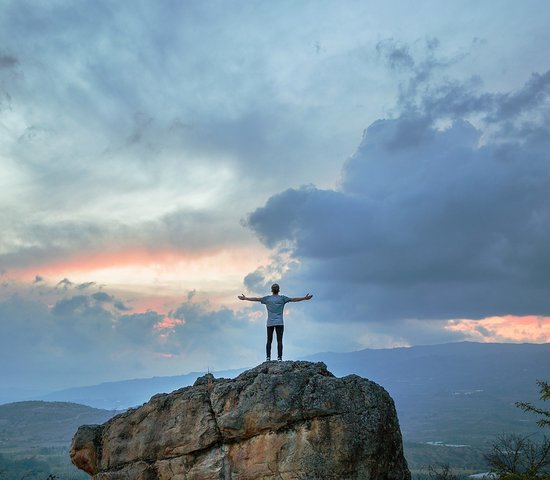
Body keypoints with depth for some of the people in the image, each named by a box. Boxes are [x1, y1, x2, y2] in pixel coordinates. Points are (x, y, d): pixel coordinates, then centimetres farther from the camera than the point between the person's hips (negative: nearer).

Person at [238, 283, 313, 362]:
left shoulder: (267, 298, 7)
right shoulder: (282, 298, 2)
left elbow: (255, 299, 12)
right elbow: (294, 299, 1)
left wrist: (244, 298, 22)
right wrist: (305, 298, 7)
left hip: (270, 323, 2)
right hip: (279, 323, -2)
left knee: (269, 341, 5)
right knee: (279, 341, -3)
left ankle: (268, 358, -2)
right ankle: (279, 358, -10)